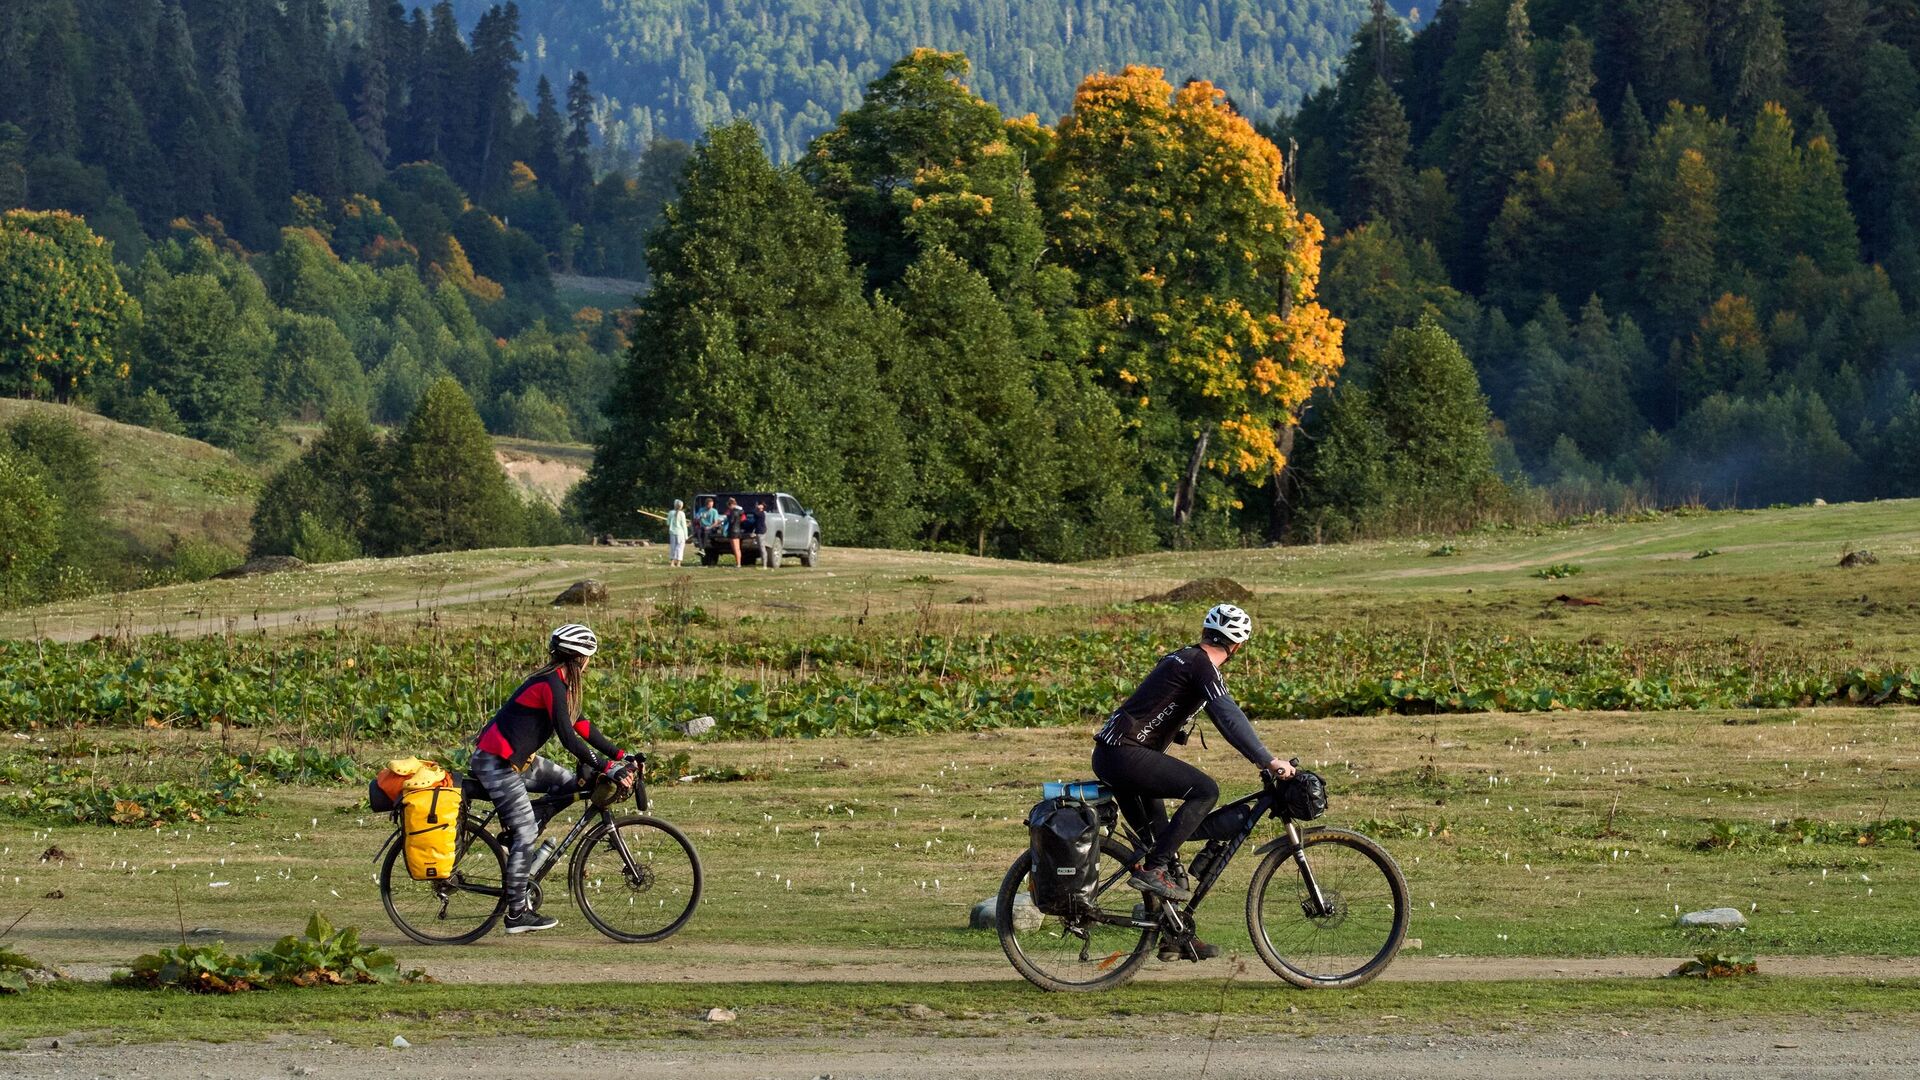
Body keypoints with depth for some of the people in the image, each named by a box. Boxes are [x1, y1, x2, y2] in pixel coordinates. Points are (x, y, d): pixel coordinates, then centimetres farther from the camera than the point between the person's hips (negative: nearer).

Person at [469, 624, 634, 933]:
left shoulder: (560, 683, 13)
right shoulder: (551, 684, -18)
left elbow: (582, 725, 18)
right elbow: (567, 737, -22)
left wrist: (619, 755, 13)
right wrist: (607, 767, -20)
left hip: (518, 759, 10)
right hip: (497, 764, -10)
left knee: (571, 783, 9)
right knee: (526, 833, -10)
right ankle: (517, 913, -5)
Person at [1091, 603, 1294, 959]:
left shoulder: (1186, 659, 20)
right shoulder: (1201, 666, -11)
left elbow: (1223, 717, 27)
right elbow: (1230, 717, -23)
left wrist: (1264, 758, 25)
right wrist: (1268, 761, -24)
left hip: (1110, 756, 10)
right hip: (1126, 754, -10)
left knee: (1161, 842, 14)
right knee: (1205, 790, -17)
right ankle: (1151, 870, -17)